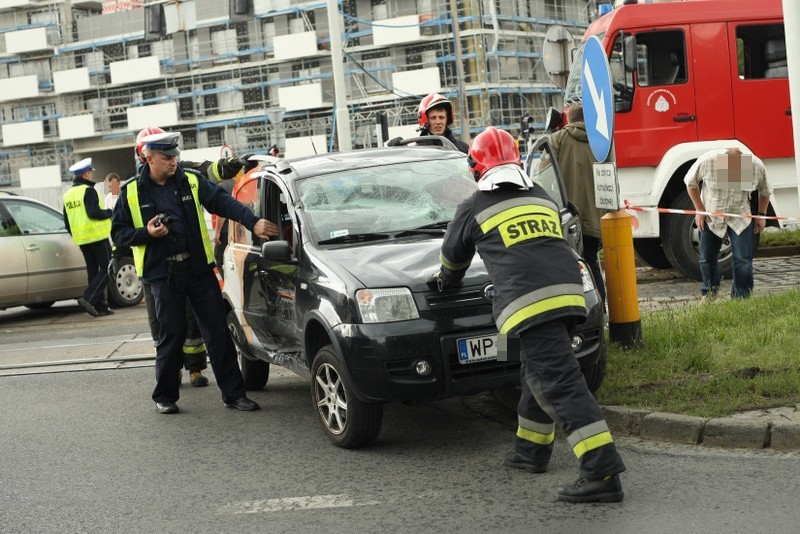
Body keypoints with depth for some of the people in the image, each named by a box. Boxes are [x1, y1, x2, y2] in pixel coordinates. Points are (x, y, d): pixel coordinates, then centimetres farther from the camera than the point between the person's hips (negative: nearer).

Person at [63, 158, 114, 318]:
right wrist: (109, 213, -6)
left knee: (93, 271, 11)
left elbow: (67, 221, 17)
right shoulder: (88, 191, -11)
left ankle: (100, 306, 10)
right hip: (97, 237, -8)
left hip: (81, 240, 8)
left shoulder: (68, 194, 14)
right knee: (106, 270, -4)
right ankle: (88, 299, -17)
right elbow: (94, 213, -23)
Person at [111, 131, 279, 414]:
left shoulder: (191, 181, 5)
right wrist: (147, 233, -12)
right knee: (172, 333, 1)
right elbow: (118, 233, 6)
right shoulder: (132, 192, 3)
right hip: (163, 274, -2)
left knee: (218, 330, 1)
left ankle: (233, 393, 8)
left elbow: (223, 202, -5)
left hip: (199, 268, 2)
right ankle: (164, 396, 17)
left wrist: (253, 222, -20)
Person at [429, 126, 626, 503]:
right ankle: (531, 450, 37)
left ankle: (603, 471, -20)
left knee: (560, 384, -12)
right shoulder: (542, 199, 24)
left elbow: (453, 255, 29)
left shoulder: (474, 208, 10)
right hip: (568, 294, 7)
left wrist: (446, 280, 52)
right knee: (538, 375, 24)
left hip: (527, 303, -6)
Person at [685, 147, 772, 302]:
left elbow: (765, 191, 1)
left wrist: (761, 215, 2)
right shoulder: (707, 161, -27)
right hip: (710, 217, 0)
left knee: (743, 259, -7)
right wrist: (700, 210, -8)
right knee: (707, 257, 8)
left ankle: (741, 298, 5)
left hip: (740, 218, 0)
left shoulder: (756, 166, -22)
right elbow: (691, 182, -7)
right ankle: (709, 292, 33)